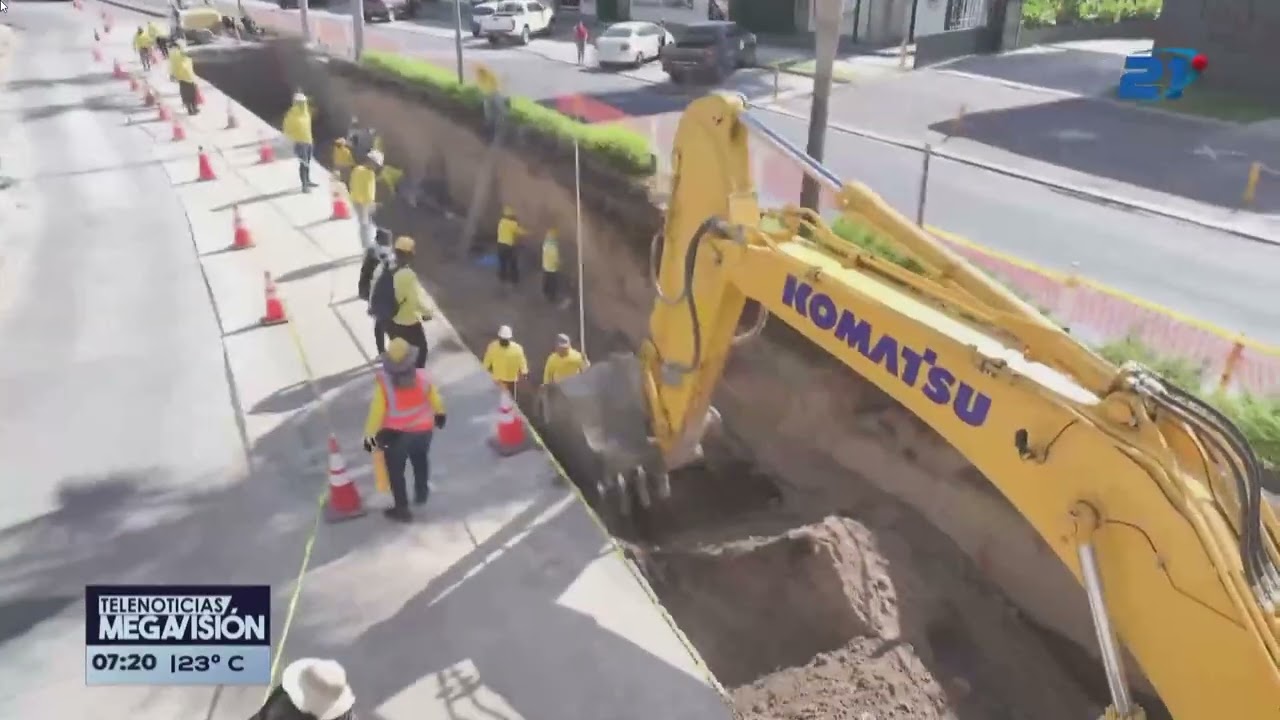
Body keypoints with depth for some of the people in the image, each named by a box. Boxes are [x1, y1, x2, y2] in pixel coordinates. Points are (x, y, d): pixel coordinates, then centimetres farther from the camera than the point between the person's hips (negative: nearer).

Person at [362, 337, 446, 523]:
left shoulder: (383, 383, -25)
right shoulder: (423, 377, -18)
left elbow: (377, 411, -19)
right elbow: (435, 398, 0)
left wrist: (370, 435, -6)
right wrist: (440, 414, 20)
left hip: (395, 435, -3)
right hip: (423, 430, 3)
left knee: (395, 471, 17)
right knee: (420, 461, 30)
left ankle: (402, 509, 26)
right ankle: (421, 493, 49)